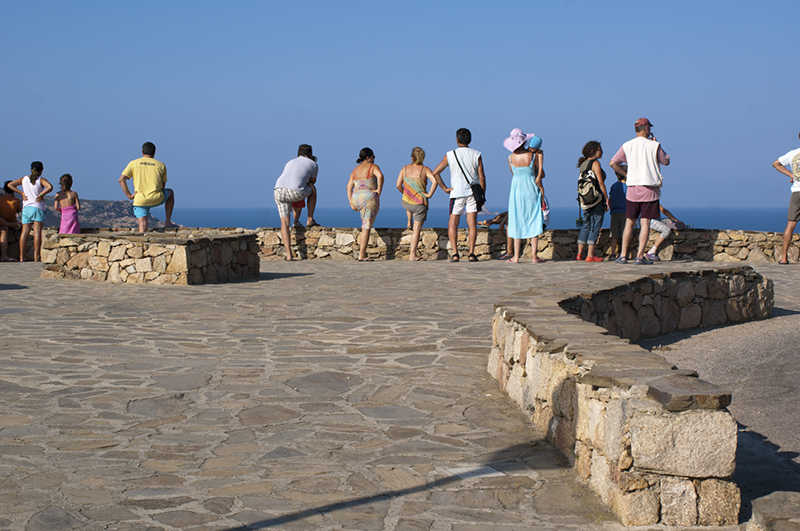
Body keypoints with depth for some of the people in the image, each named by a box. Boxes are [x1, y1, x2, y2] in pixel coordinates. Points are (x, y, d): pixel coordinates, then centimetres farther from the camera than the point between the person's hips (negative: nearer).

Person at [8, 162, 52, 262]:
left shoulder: (24, 179, 11)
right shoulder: (41, 180, -3)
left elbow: (10, 184, 10)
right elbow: (50, 187, -21)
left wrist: (22, 193, 6)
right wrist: (41, 195, -11)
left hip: (26, 208, 4)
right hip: (38, 207, -4)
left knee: (25, 232, 1)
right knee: (37, 232, -7)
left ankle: (22, 257, -4)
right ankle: (37, 257, -12)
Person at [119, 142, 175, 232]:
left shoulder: (133, 163, 8)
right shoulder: (161, 165, 8)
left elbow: (121, 179, 0)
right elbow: (163, 185, 9)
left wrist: (129, 195, 2)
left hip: (140, 200, 0)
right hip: (157, 199, 0)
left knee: (142, 225, 4)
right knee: (170, 192, 30)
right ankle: (168, 222, 29)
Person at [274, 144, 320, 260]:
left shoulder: (290, 163, 34)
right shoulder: (313, 165, 20)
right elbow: (312, 181, 36)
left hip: (278, 191, 4)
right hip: (295, 193, -4)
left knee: (284, 223, 9)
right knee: (313, 189, 28)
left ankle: (289, 255, 0)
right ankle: (310, 220, 28)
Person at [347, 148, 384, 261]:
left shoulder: (355, 170, 14)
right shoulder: (373, 166, -4)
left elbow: (349, 187, 10)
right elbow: (380, 176, -25)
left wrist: (351, 203, 8)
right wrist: (379, 190, -14)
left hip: (357, 199, 6)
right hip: (370, 199, -6)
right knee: (366, 228, -3)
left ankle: (361, 245, 31)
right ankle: (362, 255, -5)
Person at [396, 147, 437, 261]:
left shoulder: (405, 168, -1)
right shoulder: (425, 169, -8)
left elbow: (398, 185, -4)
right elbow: (435, 180, -24)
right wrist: (430, 194, -14)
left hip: (406, 203, 3)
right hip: (420, 204, -3)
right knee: (417, 229, 4)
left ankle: (409, 222, 40)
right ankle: (413, 254, 2)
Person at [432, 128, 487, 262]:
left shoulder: (450, 155, 0)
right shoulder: (476, 155, 1)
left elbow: (435, 173, -5)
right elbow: (482, 177, -1)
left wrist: (444, 188, 1)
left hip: (457, 192, -1)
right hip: (473, 192, 1)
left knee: (453, 224, 5)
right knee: (472, 223, 0)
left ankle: (455, 253, -6)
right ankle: (471, 253, -7)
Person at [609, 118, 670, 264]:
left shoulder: (627, 146, 4)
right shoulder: (654, 145, -3)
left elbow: (613, 163, 0)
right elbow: (666, 161, 10)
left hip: (632, 188, 3)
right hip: (650, 188, -2)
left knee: (629, 222, 8)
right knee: (645, 222, -2)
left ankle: (623, 255, 4)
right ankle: (640, 256, -6)